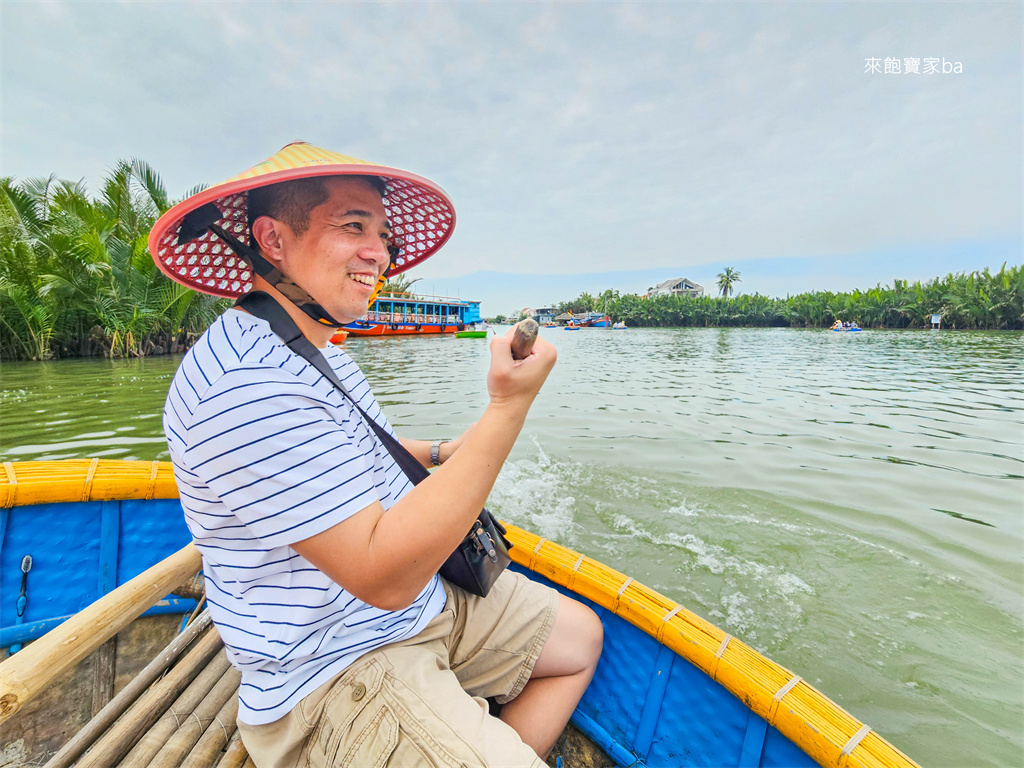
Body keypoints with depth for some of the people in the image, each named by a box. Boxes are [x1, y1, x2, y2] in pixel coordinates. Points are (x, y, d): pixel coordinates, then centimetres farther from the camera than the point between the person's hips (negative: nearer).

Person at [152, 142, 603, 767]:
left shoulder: (320, 351, 7)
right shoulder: (242, 383, -26)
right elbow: (383, 575, -30)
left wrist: (440, 453, 11)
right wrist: (508, 409, -30)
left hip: (425, 600, 9)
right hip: (330, 673, -8)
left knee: (581, 636, 14)